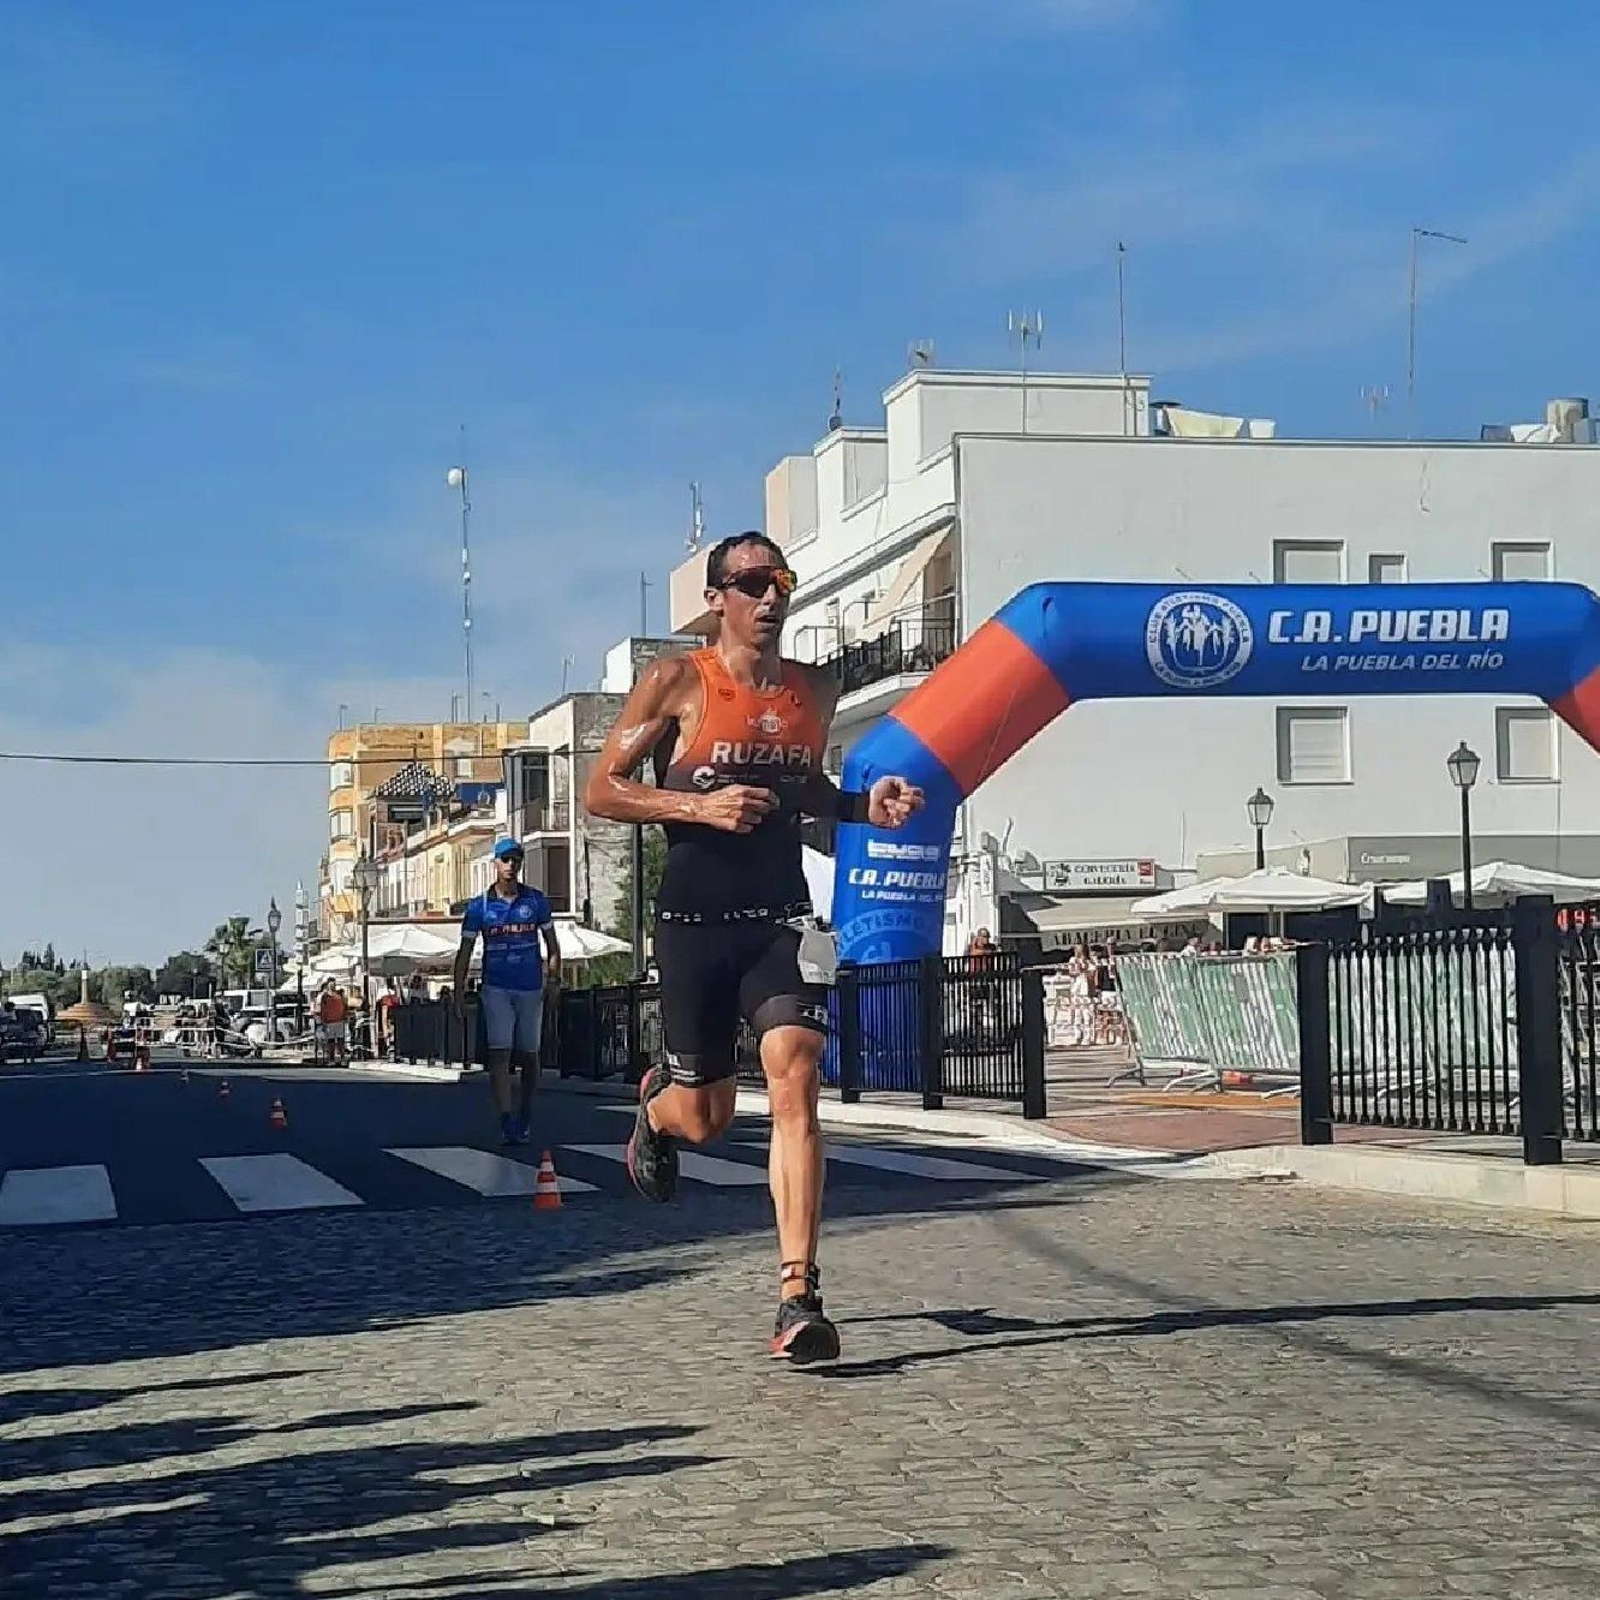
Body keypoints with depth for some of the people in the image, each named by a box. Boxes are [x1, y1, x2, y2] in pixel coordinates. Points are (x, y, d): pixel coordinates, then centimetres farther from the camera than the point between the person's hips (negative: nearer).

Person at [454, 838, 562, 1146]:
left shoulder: (536, 900, 4)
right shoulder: (479, 906, 1)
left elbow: (551, 943, 10)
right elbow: (465, 951, 4)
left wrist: (555, 979, -1)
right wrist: (459, 993, -2)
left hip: (531, 988, 2)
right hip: (497, 989, -1)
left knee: (529, 1054, 9)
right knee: (500, 1053, -12)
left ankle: (525, 1114, 26)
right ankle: (506, 1124, -19)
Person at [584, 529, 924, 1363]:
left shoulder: (815, 691, 9)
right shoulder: (677, 683, -5)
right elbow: (601, 790, -5)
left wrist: (862, 807, 6)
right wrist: (700, 806, -18)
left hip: (781, 919, 3)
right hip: (693, 925, -2)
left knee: (795, 1086, -16)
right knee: (706, 1116, 8)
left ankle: (797, 1298, -17)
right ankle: (657, 1104, 48)